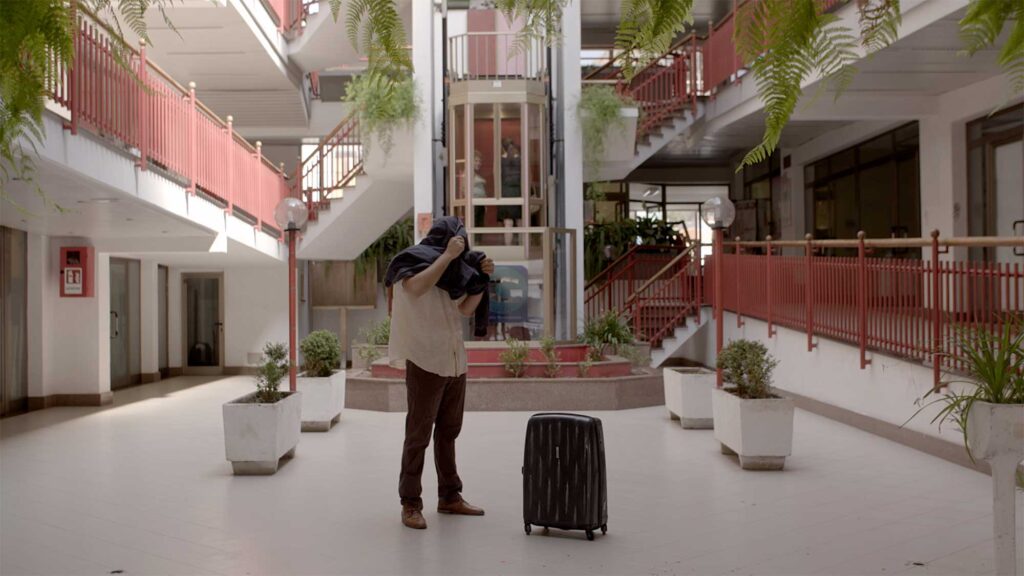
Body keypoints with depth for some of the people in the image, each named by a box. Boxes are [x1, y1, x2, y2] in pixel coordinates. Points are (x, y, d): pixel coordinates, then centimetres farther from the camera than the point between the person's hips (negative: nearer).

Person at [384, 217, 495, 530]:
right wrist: (448, 255, -24)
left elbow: (466, 308, 14)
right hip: (425, 363, -7)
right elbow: (416, 287, -28)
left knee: (448, 433, 14)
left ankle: (450, 497, 23)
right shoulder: (411, 262, -6)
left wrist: (483, 277, 2)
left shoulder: (450, 270, 14)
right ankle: (410, 504, 7)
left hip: (455, 363, 7)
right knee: (418, 435, -2)